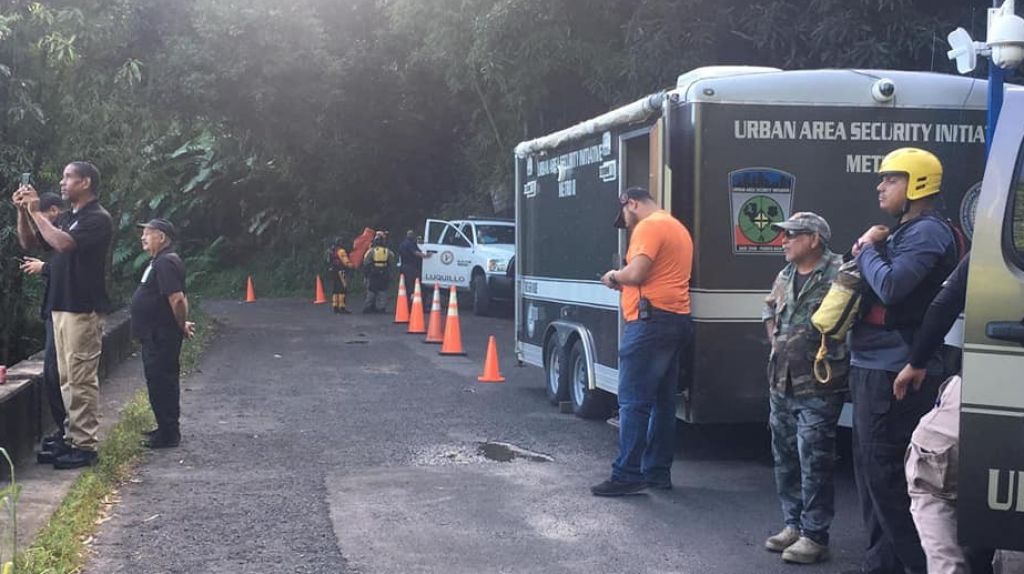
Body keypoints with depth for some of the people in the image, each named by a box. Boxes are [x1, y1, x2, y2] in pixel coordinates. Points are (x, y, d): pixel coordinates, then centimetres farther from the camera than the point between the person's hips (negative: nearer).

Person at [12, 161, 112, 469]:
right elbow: (29, 241, 19)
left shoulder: (98, 218, -11)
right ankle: (73, 437, 18)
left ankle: (85, 446, -5)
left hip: (84, 310, -9)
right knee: (67, 378, 11)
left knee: (81, 380, -8)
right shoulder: (67, 217, 17)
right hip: (61, 306, 9)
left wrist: (36, 212, -16)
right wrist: (22, 211, 3)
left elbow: (63, 243, -25)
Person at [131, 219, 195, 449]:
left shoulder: (166, 263, -18)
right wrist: (182, 324, 17)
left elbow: (177, 299, -26)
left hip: (162, 337, -11)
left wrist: (182, 326, -14)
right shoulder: (160, 262, 17)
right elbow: (178, 299, 23)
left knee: (161, 382, -5)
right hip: (155, 335, 11)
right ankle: (167, 428, 26)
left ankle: (168, 434, 1)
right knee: (160, 381, 17)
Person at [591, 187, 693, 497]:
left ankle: (627, 475, -9)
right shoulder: (678, 228, 23)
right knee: (663, 402, 12)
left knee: (633, 402, -9)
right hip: (678, 320, 10)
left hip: (651, 320, -10)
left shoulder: (648, 227, -9)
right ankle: (658, 472, 17)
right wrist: (625, 283, 18)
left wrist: (614, 277, 0)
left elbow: (636, 273, -20)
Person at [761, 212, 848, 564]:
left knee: (813, 463, -4)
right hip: (780, 385, 8)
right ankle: (794, 525, 27)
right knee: (785, 459, 15)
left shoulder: (838, 273, -13)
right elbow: (770, 308, 29)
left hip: (817, 390, -8)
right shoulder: (786, 275, 13)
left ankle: (815, 536, 5)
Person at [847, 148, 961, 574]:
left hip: (895, 372, -10)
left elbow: (891, 286, -25)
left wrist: (867, 250, -8)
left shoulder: (928, 232, -13)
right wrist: (867, 251, 1)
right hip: (875, 366, 10)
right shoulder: (903, 232, 18)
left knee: (884, 470, -9)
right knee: (871, 469, 15)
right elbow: (872, 283, 19)